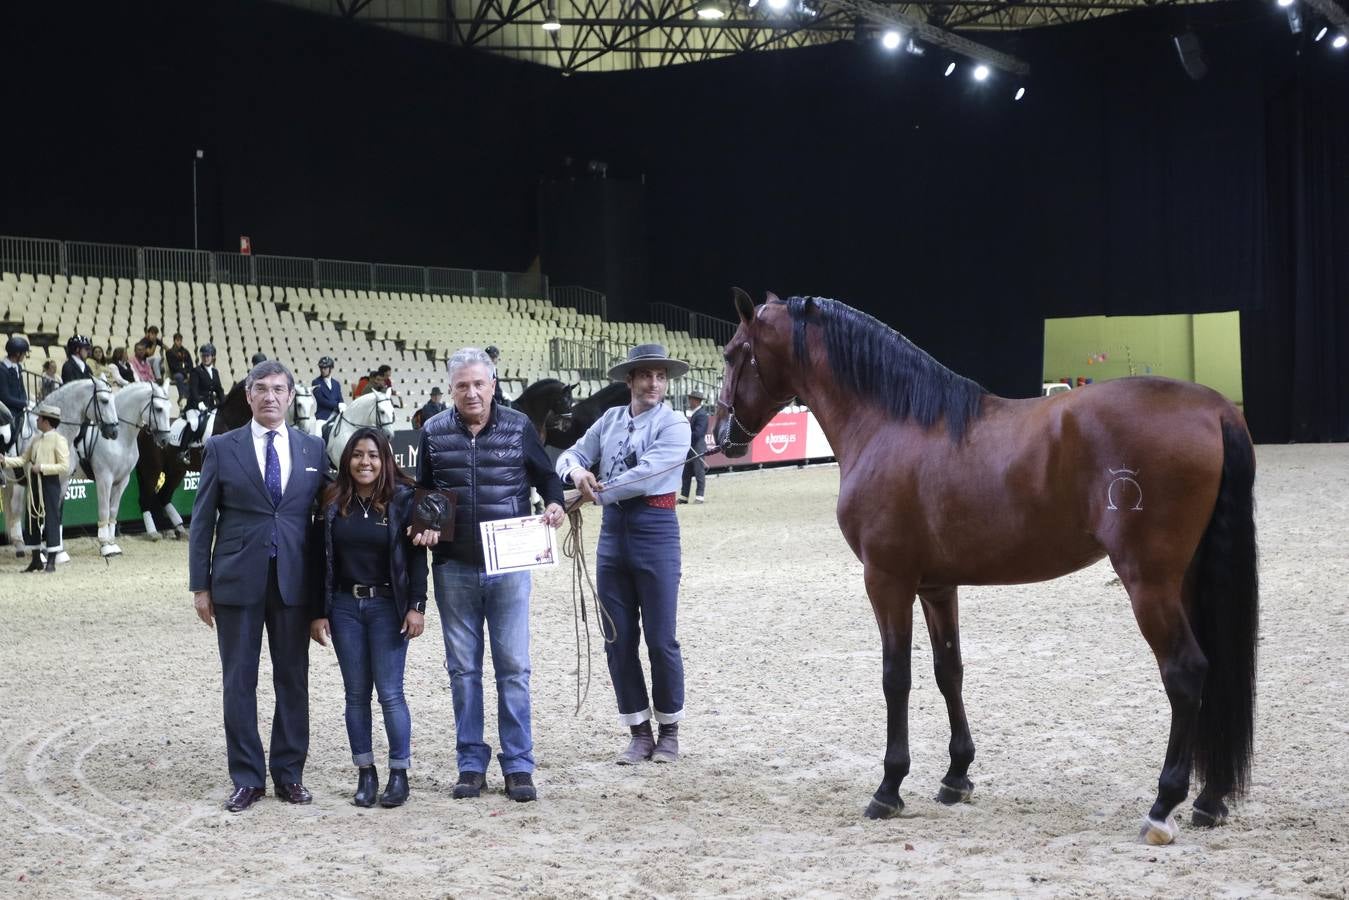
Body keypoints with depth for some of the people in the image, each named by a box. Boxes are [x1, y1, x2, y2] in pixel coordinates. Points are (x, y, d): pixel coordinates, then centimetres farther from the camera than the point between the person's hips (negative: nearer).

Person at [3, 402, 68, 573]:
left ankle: (51, 562, 4)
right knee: (31, 521, 11)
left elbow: (64, 467, -15)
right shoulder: (36, 439, 12)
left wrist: (42, 468, -20)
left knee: (51, 521, -3)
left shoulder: (58, 439, -10)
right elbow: (23, 460, 15)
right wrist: (5, 460, 3)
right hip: (34, 484, 8)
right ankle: (36, 560, 21)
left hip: (50, 484, -8)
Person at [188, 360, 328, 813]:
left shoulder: (312, 449, 7)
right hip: (237, 581, -1)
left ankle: (289, 773, 17)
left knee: (293, 679, 7)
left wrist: (325, 586, 4)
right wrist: (200, 585, -2)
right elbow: (202, 520, 3)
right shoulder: (222, 448, 2)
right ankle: (247, 779, 12)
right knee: (239, 681, 3)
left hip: (294, 582, 1)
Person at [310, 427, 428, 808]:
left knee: (390, 692, -3)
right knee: (356, 694, 6)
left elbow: (416, 556, -4)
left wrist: (416, 606, -11)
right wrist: (319, 613, 2)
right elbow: (323, 559, 6)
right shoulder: (334, 502, 4)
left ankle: (399, 773, 6)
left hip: (387, 605, -3)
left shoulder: (402, 499, -3)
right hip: (344, 605, 3)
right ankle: (365, 774, 13)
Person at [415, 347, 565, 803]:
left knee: (513, 667, 1)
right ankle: (471, 764, 16)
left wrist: (554, 504, -10)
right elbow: (422, 490, 13)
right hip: (454, 569, 1)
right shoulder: (434, 433, 3)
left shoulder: (518, 427, 0)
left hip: (509, 566, -1)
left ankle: (518, 766, 9)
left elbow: (546, 476, 10)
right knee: (463, 668, 7)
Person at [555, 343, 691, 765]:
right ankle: (639, 733, 17)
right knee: (618, 641, 7)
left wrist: (594, 494, -14)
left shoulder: (674, 425, -7)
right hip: (613, 530, 5)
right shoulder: (611, 419, 9)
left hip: (655, 532, -5)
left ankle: (669, 731, 16)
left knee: (661, 639, 1)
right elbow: (570, 456, 7)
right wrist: (576, 471, -16)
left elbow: (644, 475, -19)